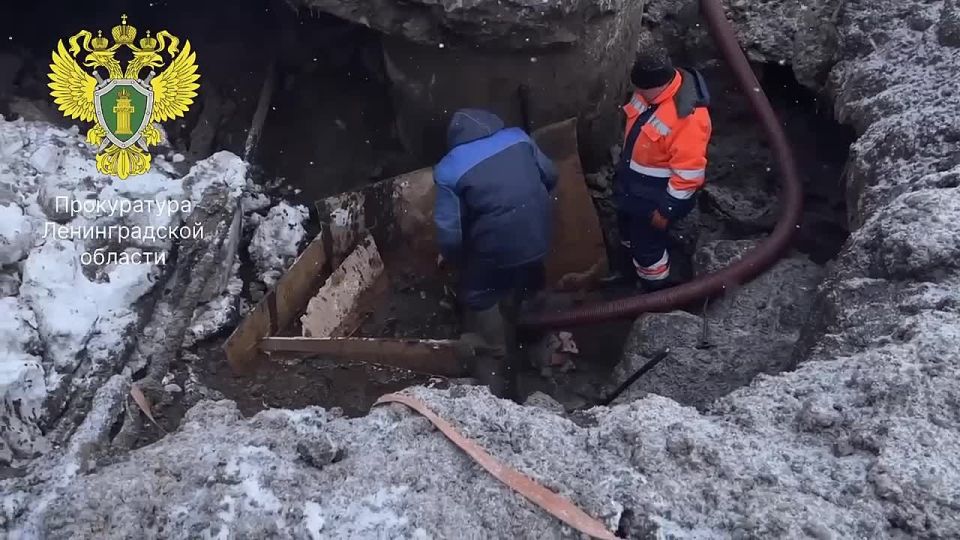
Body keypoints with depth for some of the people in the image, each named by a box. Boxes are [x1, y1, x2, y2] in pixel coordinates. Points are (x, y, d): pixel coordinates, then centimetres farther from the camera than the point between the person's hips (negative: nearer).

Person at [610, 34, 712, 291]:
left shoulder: (689, 115, -35)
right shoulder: (649, 89, -9)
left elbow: (689, 171, -29)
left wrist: (667, 209, -22)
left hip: (655, 194, -8)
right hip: (632, 183, 8)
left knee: (648, 244, 9)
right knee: (628, 230, 28)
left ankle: (656, 292, 34)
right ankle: (629, 269, 55)